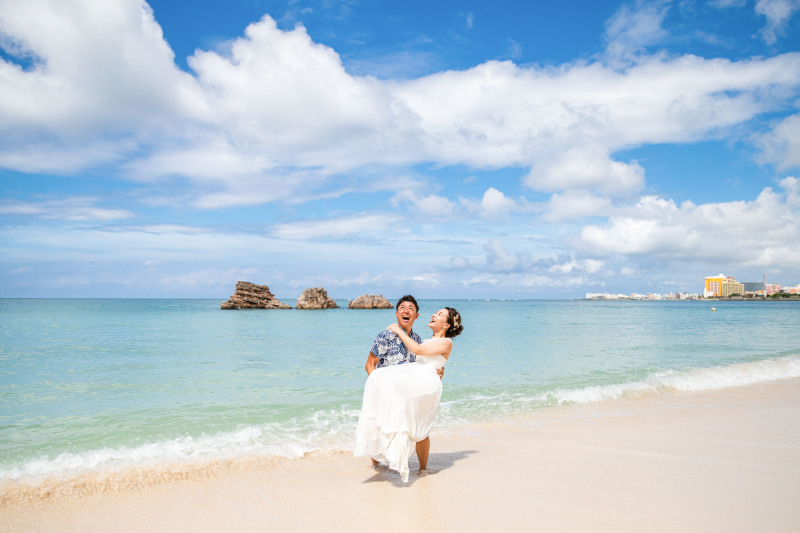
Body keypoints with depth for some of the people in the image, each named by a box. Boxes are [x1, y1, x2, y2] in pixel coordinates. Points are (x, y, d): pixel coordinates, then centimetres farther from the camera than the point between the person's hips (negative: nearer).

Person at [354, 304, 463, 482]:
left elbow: (418, 350, -8)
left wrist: (399, 331, -1)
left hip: (427, 382, -9)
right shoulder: (426, 341, 29)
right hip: (412, 378, 9)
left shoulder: (446, 343, 3)